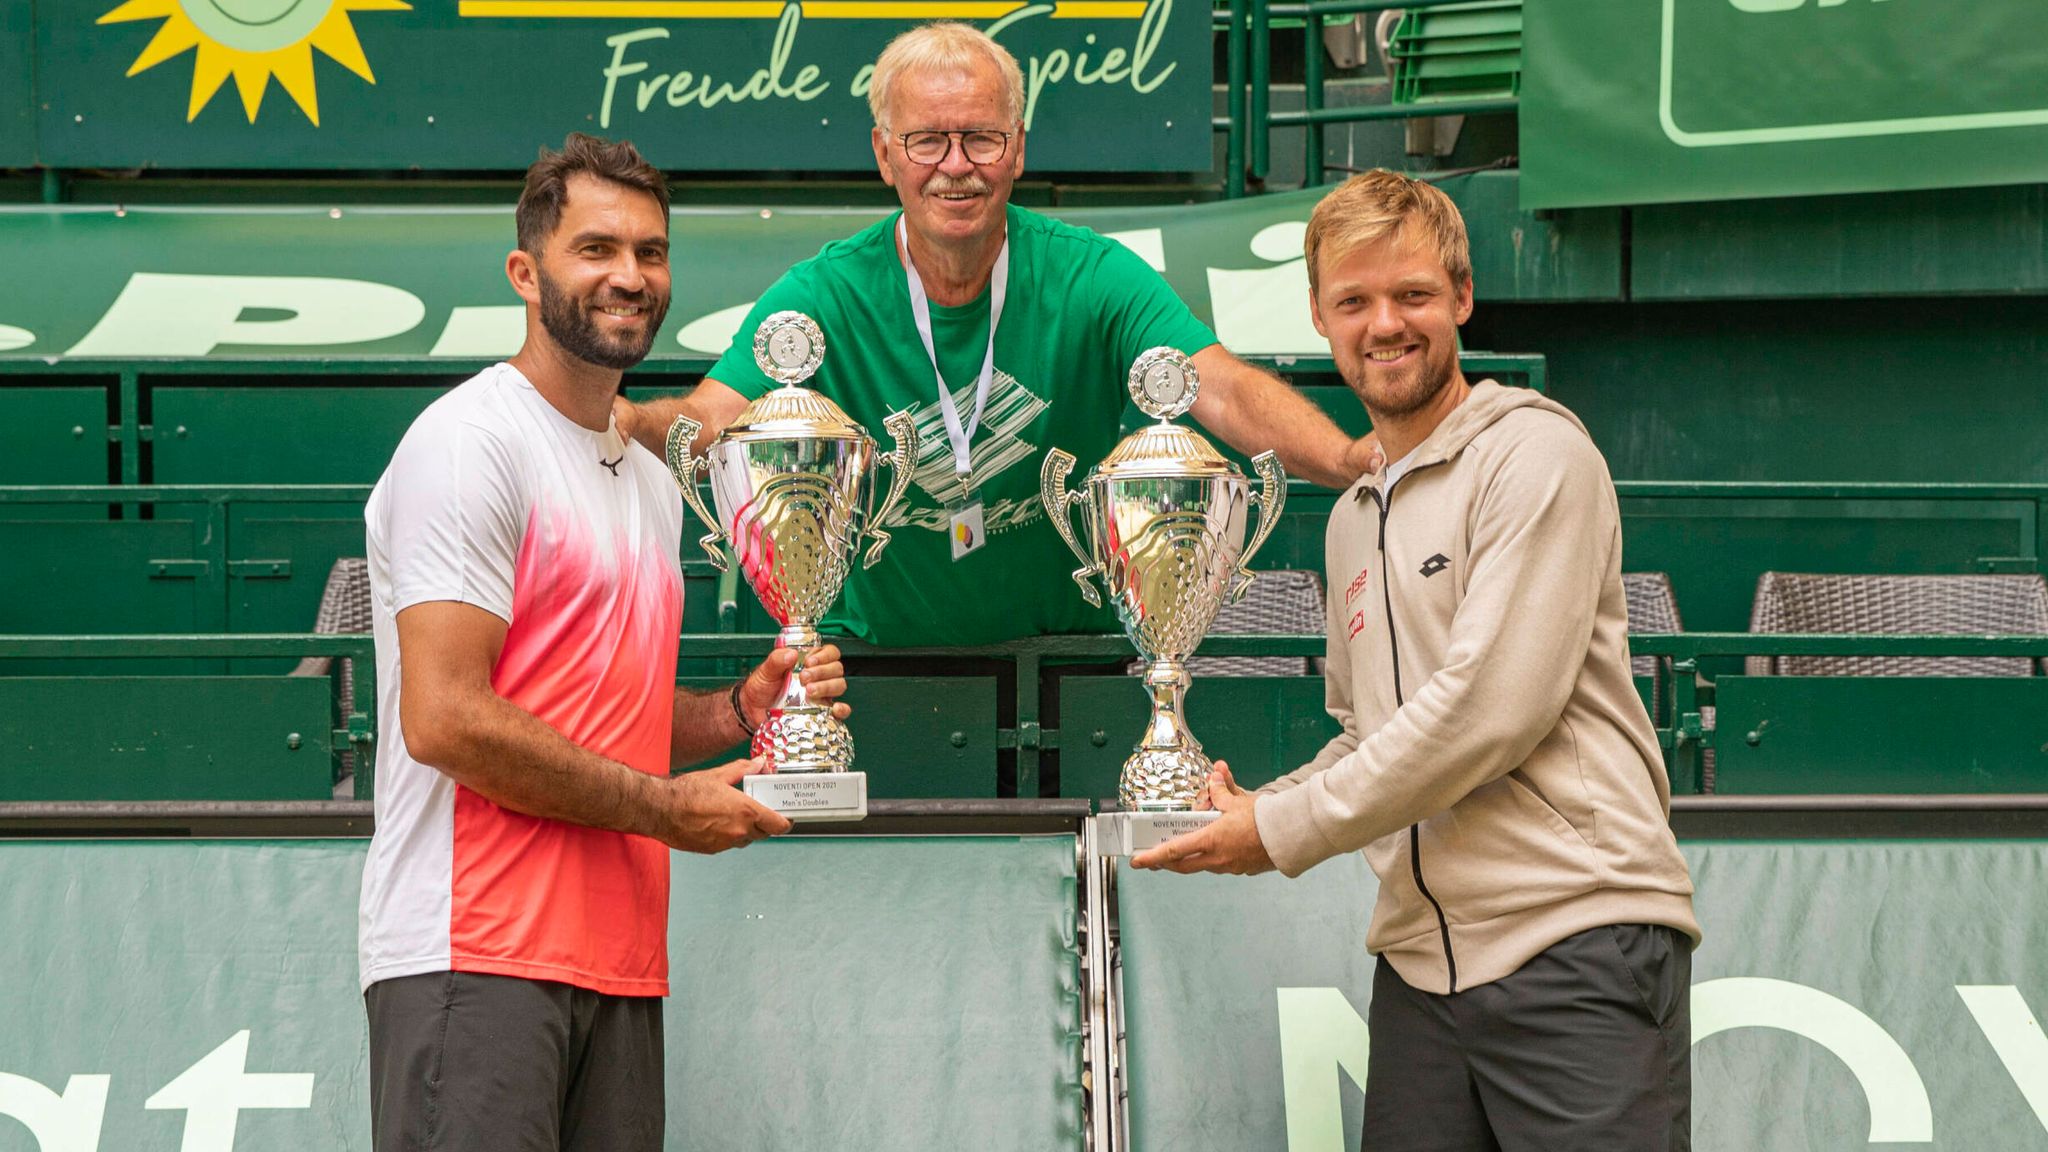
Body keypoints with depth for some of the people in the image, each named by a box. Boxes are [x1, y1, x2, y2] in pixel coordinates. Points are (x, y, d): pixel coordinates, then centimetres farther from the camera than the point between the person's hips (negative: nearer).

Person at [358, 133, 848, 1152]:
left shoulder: (652, 482, 21)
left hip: (619, 966, 8)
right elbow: (446, 720, -17)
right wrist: (668, 808, -10)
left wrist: (741, 710, 8)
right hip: (476, 953, -8)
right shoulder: (471, 442, -8)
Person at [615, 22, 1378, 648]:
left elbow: (1222, 391, -21)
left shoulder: (1091, 278, -8)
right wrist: (631, 424, -44)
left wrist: (1348, 459, -42)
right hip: (877, 648, 0)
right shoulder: (825, 295, -8)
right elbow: (713, 421, -19)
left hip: (1059, 646, 0)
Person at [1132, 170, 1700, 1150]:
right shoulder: (1354, 518, 21)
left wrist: (1284, 831, -9)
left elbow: (1494, 704, -14)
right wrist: (1251, 811, 9)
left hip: (1577, 940, -7)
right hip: (1421, 960, 7)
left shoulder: (1534, 452, -5)